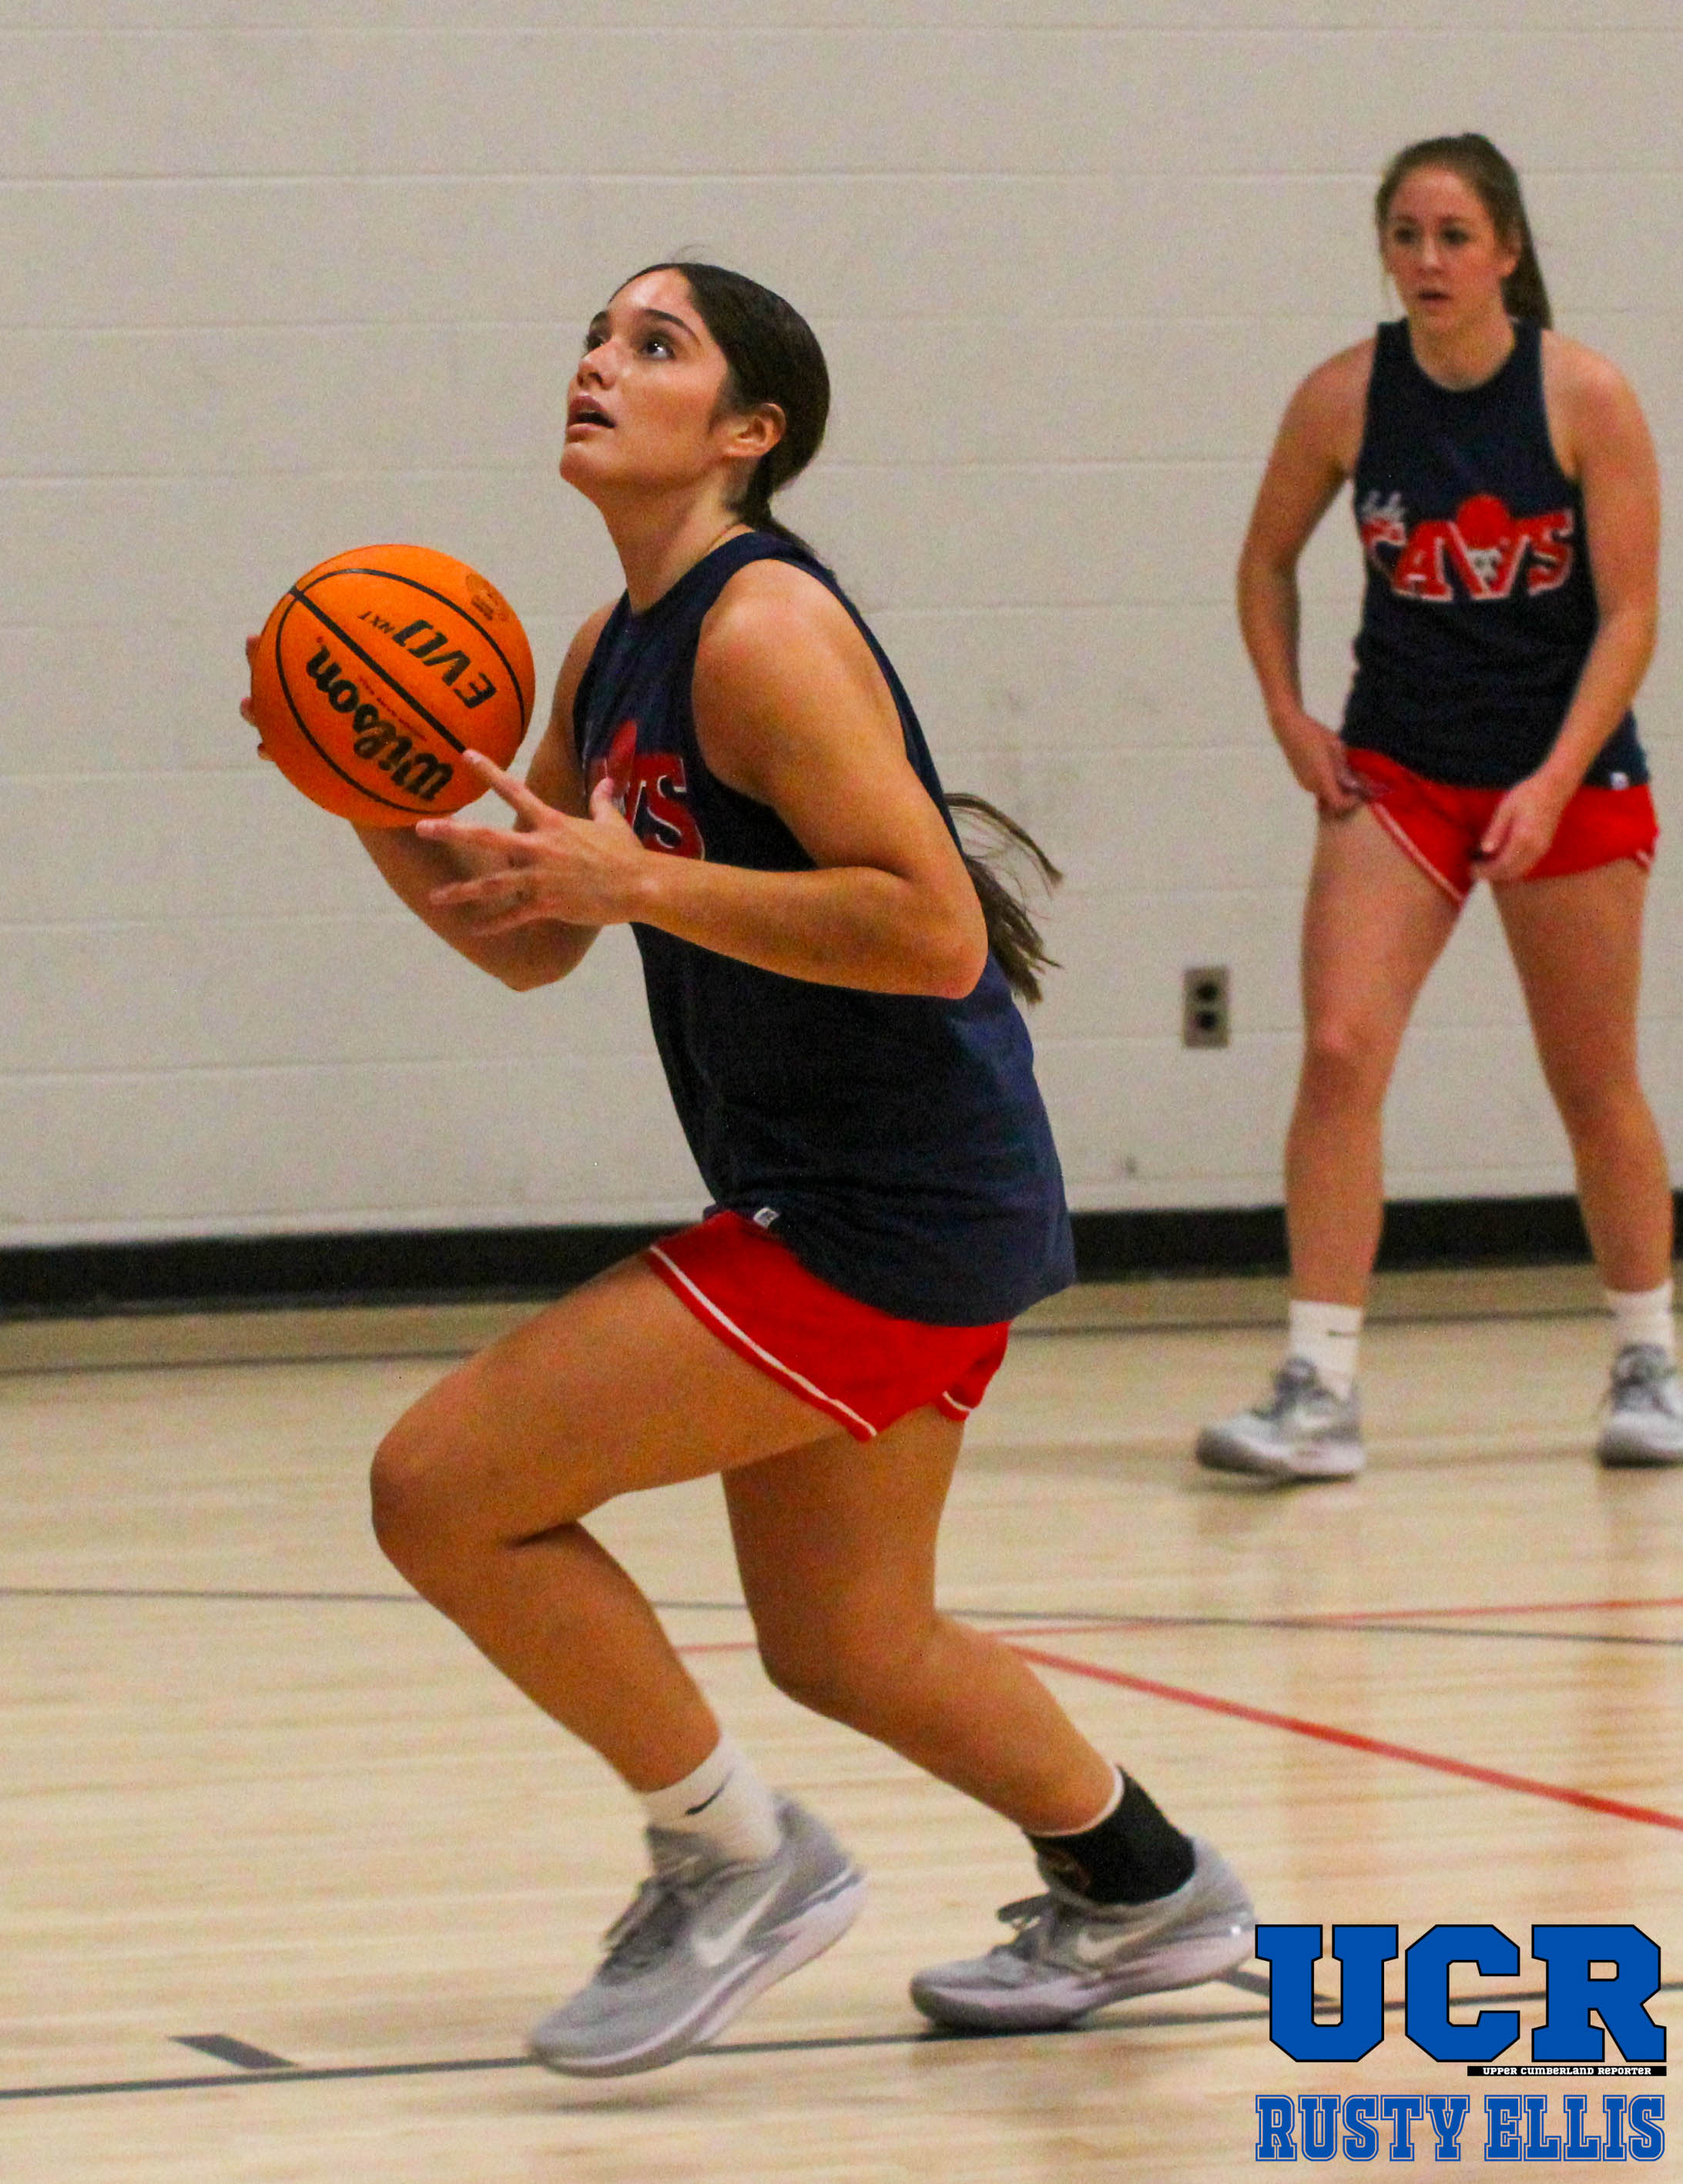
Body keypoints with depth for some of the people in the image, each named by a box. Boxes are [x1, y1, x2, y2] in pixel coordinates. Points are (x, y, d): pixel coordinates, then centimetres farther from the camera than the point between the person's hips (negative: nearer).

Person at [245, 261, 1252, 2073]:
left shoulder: (761, 632, -17)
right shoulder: (617, 650, 12)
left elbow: (933, 931, -25)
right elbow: (527, 941, 20)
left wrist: (640, 880, -25)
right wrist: (377, 807, 2)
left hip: (894, 1213, -10)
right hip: (829, 1199, 10)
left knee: (441, 1487, -11)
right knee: (845, 1650, 22)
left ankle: (732, 1860, 4)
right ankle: (1141, 1895, 42)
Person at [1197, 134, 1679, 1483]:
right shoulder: (1345, 398, -6)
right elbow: (1269, 559, 12)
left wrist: (1553, 786, -19)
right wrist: (1288, 714, 1)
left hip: (1571, 776, -1)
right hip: (1397, 772, 1)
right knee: (1339, 1053, -14)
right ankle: (1321, 1391, -13)